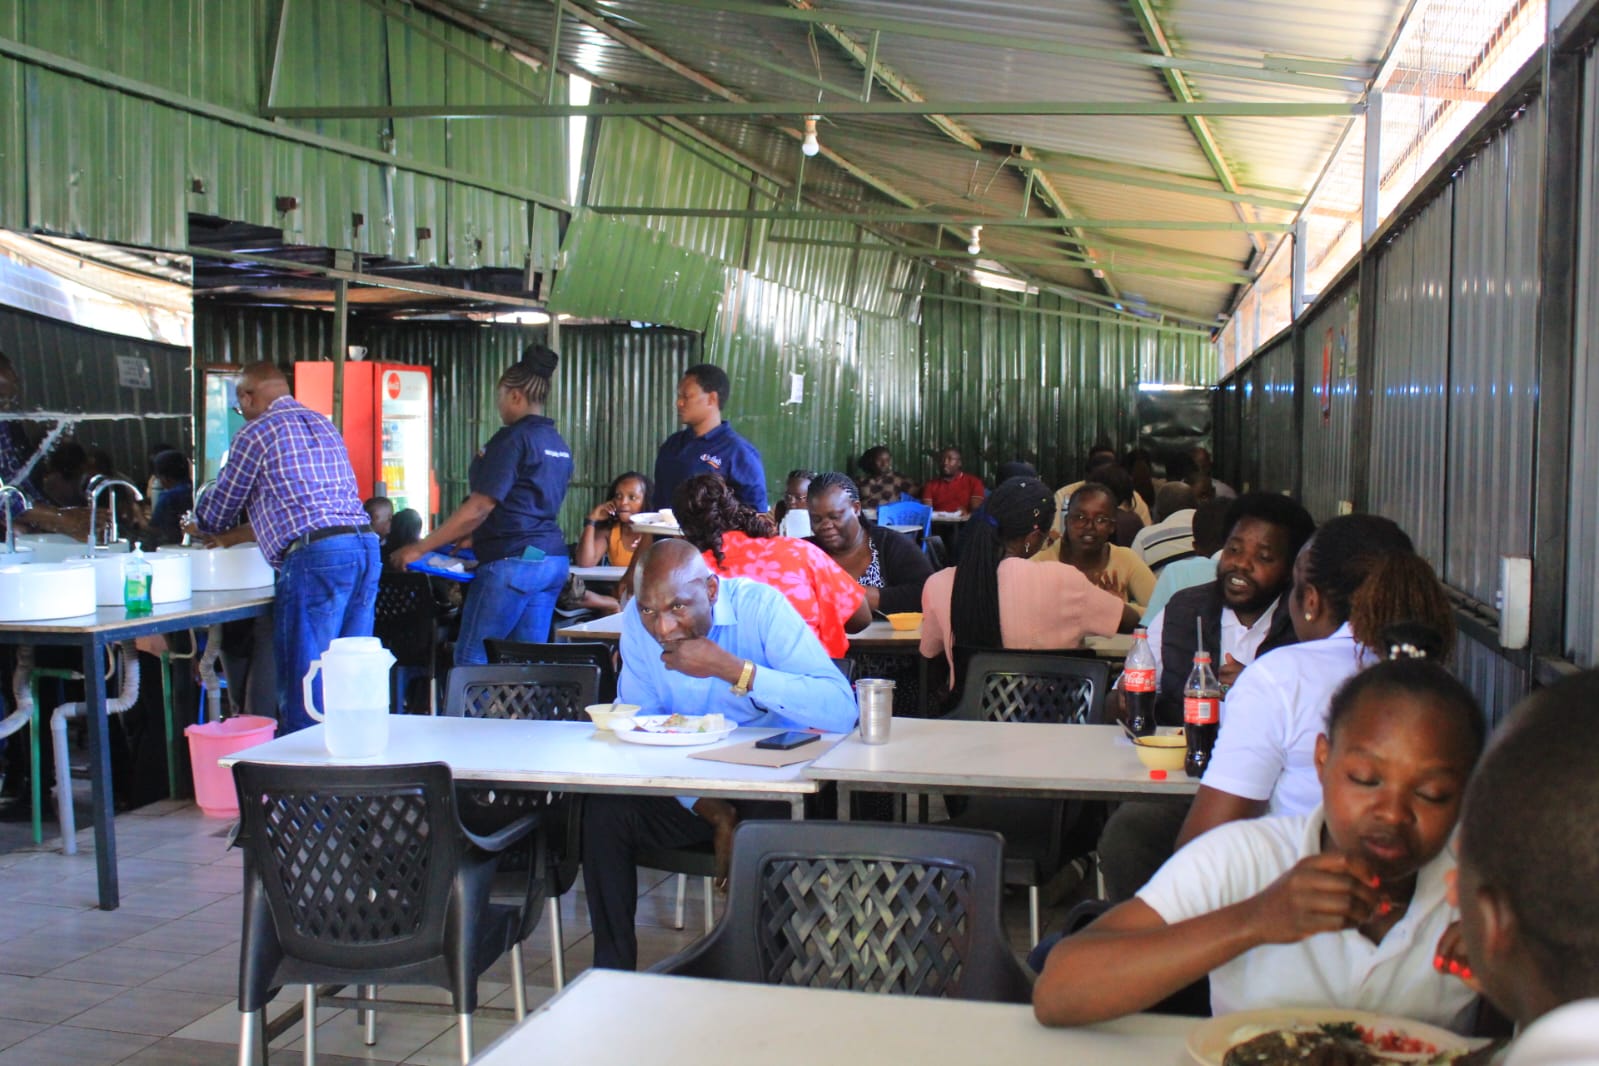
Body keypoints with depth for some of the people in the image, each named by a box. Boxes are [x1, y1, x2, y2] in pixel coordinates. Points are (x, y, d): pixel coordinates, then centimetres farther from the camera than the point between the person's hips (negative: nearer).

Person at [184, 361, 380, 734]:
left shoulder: (256, 433, 3)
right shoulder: (324, 425, 25)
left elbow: (220, 507, 11)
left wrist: (197, 526, 35)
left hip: (316, 556, -8)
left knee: (303, 689, -3)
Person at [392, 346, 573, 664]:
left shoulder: (513, 438, -11)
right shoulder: (558, 444, 15)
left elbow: (480, 508, -15)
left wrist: (419, 548, -10)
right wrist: (472, 539, 31)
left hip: (514, 561, -9)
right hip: (553, 560, 9)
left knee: (471, 658, -1)